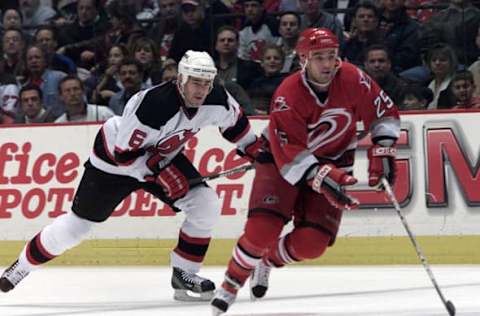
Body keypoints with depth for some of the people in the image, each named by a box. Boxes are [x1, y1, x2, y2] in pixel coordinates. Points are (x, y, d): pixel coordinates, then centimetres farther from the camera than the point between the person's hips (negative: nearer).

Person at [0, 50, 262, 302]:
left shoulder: (216, 99, -21)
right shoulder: (153, 106, -40)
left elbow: (234, 123, 4)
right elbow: (124, 154, -32)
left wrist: (255, 151, 5)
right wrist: (159, 173, -32)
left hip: (163, 156, 5)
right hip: (114, 158, -5)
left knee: (206, 205, -13)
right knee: (77, 224, 4)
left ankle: (184, 274, 1)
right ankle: (22, 265, 25)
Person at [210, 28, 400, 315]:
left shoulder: (353, 79, -19)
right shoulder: (288, 95, -28)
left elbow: (384, 113, -3)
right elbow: (289, 154, -30)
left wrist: (382, 152, -12)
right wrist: (323, 178, -40)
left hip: (332, 163, 3)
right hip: (281, 160, -3)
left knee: (311, 243, -11)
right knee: (262, 230, -21)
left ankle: (268, 262, 21)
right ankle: (231, 284, 5)